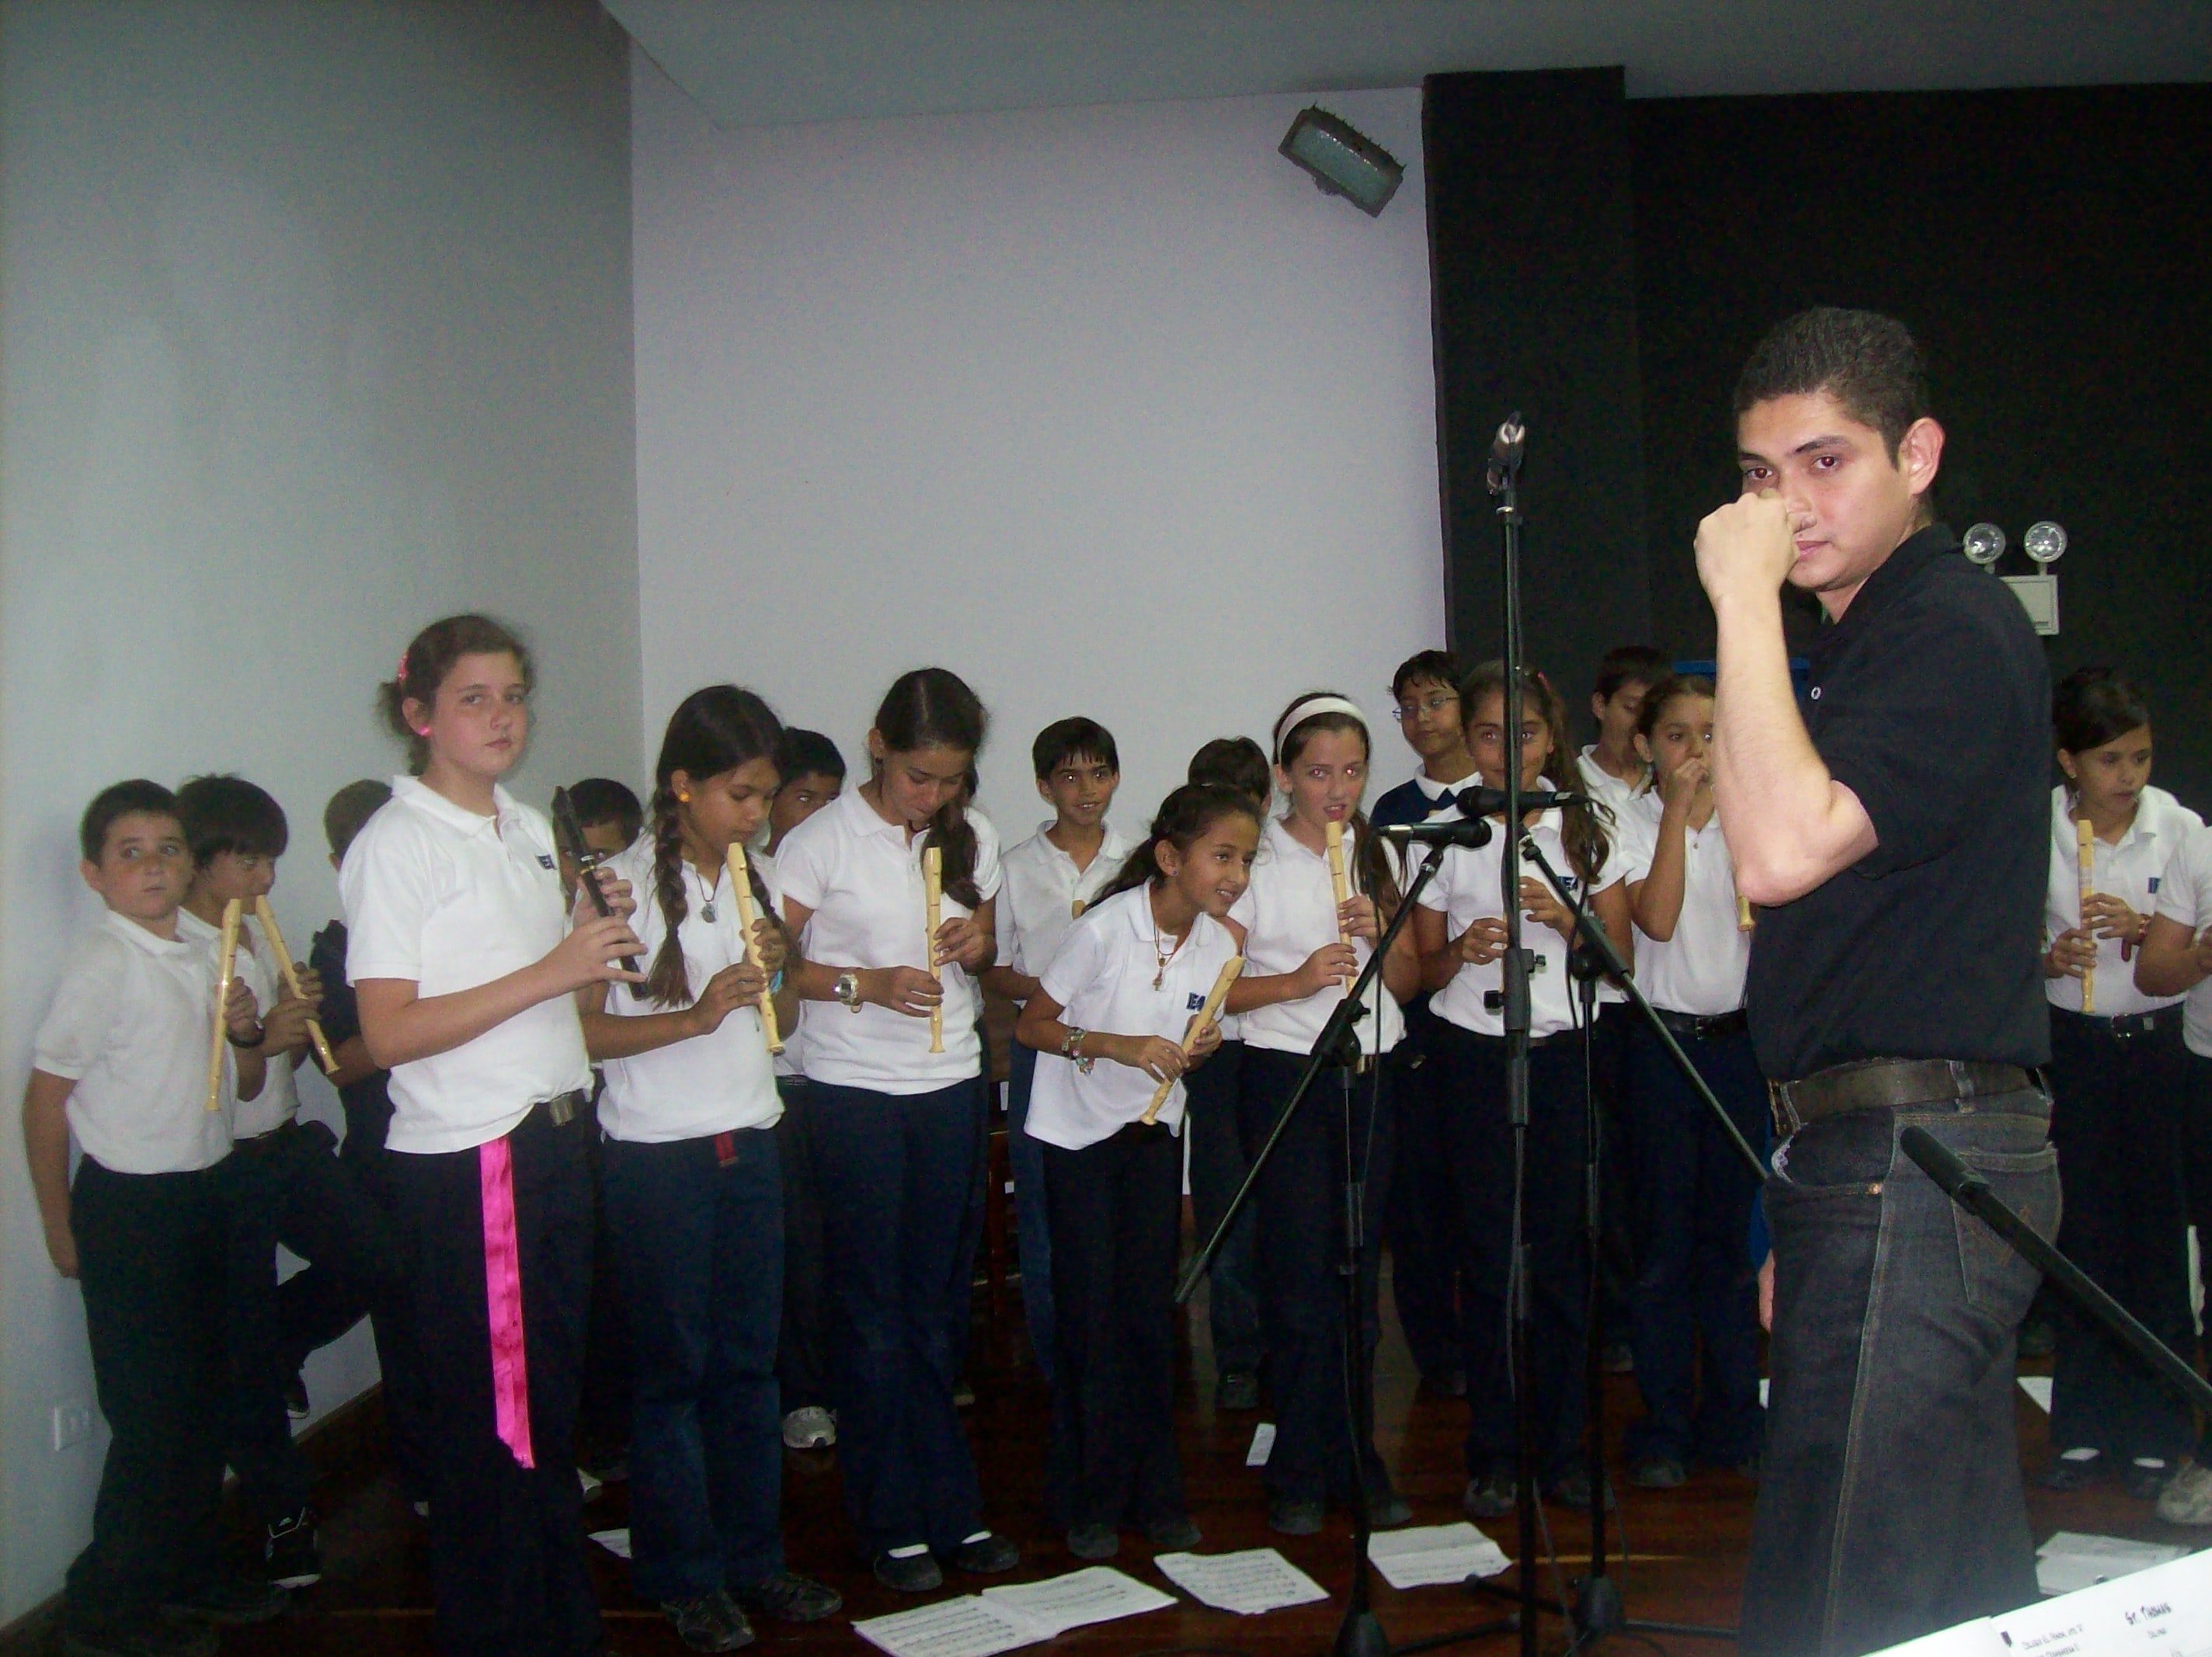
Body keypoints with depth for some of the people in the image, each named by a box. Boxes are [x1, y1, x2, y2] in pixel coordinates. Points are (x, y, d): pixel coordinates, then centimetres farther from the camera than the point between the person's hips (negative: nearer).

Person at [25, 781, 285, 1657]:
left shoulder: (202, 959, 9)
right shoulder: (102, 963, -13)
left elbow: (244, 1086, 18)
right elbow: (45, 1095, -12)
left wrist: (246, 1032, -4)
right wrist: (60, 1224, -9)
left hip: (201, 1198, 8)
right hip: (127, 1208, -8)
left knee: (202, 1399, 16)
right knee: (151, 1416, -2)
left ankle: (192, 1568, 32)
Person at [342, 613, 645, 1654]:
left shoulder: (529, 830, 13)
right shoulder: (394, 846, -10)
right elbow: (389, 1032, -18)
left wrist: (604, 937, -1)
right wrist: (548, 973, -23)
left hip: (555, 1144, 7)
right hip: (462, 1166, -7)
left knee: (552, 1404, 17)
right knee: (487, 1424, 4)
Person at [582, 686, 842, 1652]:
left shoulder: (753, 881, 10)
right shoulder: (625, 885, -9)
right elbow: (583, 1029, -14)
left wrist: (778, 969, -4)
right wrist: (696, 1015, -24)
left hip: (751, 1146, 6)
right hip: (657, 1159, -6)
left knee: (750, 1358, 11)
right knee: (674, 1366, 4)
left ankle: (753, 1558, 23)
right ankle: (684, 1577, 17)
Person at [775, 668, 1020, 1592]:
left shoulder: (971, 838, 6)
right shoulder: (824, 841, -8)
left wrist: (975, 948, -5)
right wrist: (864, 983, -21)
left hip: (952, 1085, 4)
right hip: (855, 1092, -4)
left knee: (939, 1305, 11)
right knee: (872, 1311, 4)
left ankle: (952, 1511, 21)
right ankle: (893, 1524, 15)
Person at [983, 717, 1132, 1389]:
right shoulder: (1017, 867, 5)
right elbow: (994, 971, 5)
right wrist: (1047, 992, -15)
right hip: (1042, 1051, -1)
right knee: (1044, 1217, 3)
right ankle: (1058, 1375, 16)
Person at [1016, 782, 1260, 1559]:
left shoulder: (1219, 943, -4)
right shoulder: (1105, 928, -22)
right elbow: (1030, 1024, -15)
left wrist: (1198, 1048, -13)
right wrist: (1117, 1045, -28)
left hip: (1154, 1132, 5)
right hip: (1078, 1136, -4)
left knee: (1151, 1314, 6)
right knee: (1091, 1319, 0)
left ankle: (1155, 1494, 18)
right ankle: (1089, 1502, 14)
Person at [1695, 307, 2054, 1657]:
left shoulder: (1956, 629, -12)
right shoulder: (1871, 635, 20)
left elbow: (1785, 847, -27)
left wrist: (1745, 603, -19)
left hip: (1917, 1156, -11)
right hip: (1900, 1157, 11)